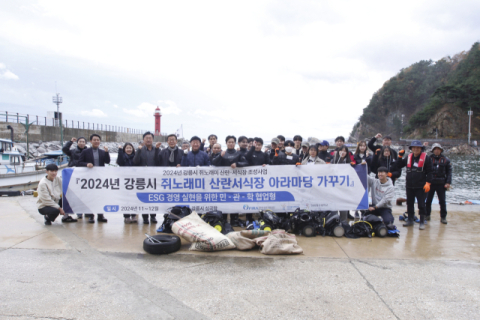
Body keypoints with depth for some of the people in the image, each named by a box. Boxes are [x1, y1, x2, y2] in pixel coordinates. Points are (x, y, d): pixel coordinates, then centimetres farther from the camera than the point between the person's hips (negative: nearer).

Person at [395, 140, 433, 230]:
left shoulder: (426, 158, -5)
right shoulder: (408, 157, 7)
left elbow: (429, 172, -5)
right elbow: (398, 166, 12)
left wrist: (428, 183, -12)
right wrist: (400, 157, 1)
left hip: (420, 186, -4)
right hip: (409, 186, 5)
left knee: (421, 204, 1)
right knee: (409, 203, 13)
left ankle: (422, 222, 11)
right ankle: (410, 220, 26)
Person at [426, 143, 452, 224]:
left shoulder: (445, 160, 3)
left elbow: (449, 171, 3)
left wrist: (448, 182, -3)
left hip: (441, 184, 0)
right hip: (430, 183, 0)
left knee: (442, 201, 5)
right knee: (428, 200, 5)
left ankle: (443, 217, 16)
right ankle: (427, 215, 18)